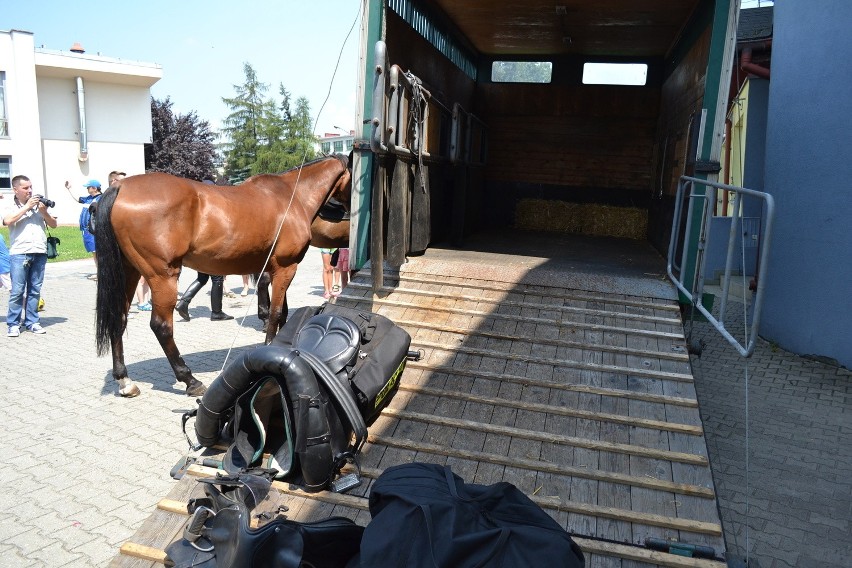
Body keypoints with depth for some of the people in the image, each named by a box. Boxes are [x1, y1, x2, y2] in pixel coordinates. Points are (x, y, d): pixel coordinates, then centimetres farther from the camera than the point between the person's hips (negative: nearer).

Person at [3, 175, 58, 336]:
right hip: (19, 253, -3)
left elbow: (53, 225, 15)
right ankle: (13, 324, 3)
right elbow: (8, 221, -13)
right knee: (17, 291, -4)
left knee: (35, 290, 6)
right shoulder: (11, 208, 7)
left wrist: (44, 212, -3)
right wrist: (27, 207, -10)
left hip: (40, 253, 3)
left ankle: (32, 322, 13)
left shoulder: (39, 206, 15)